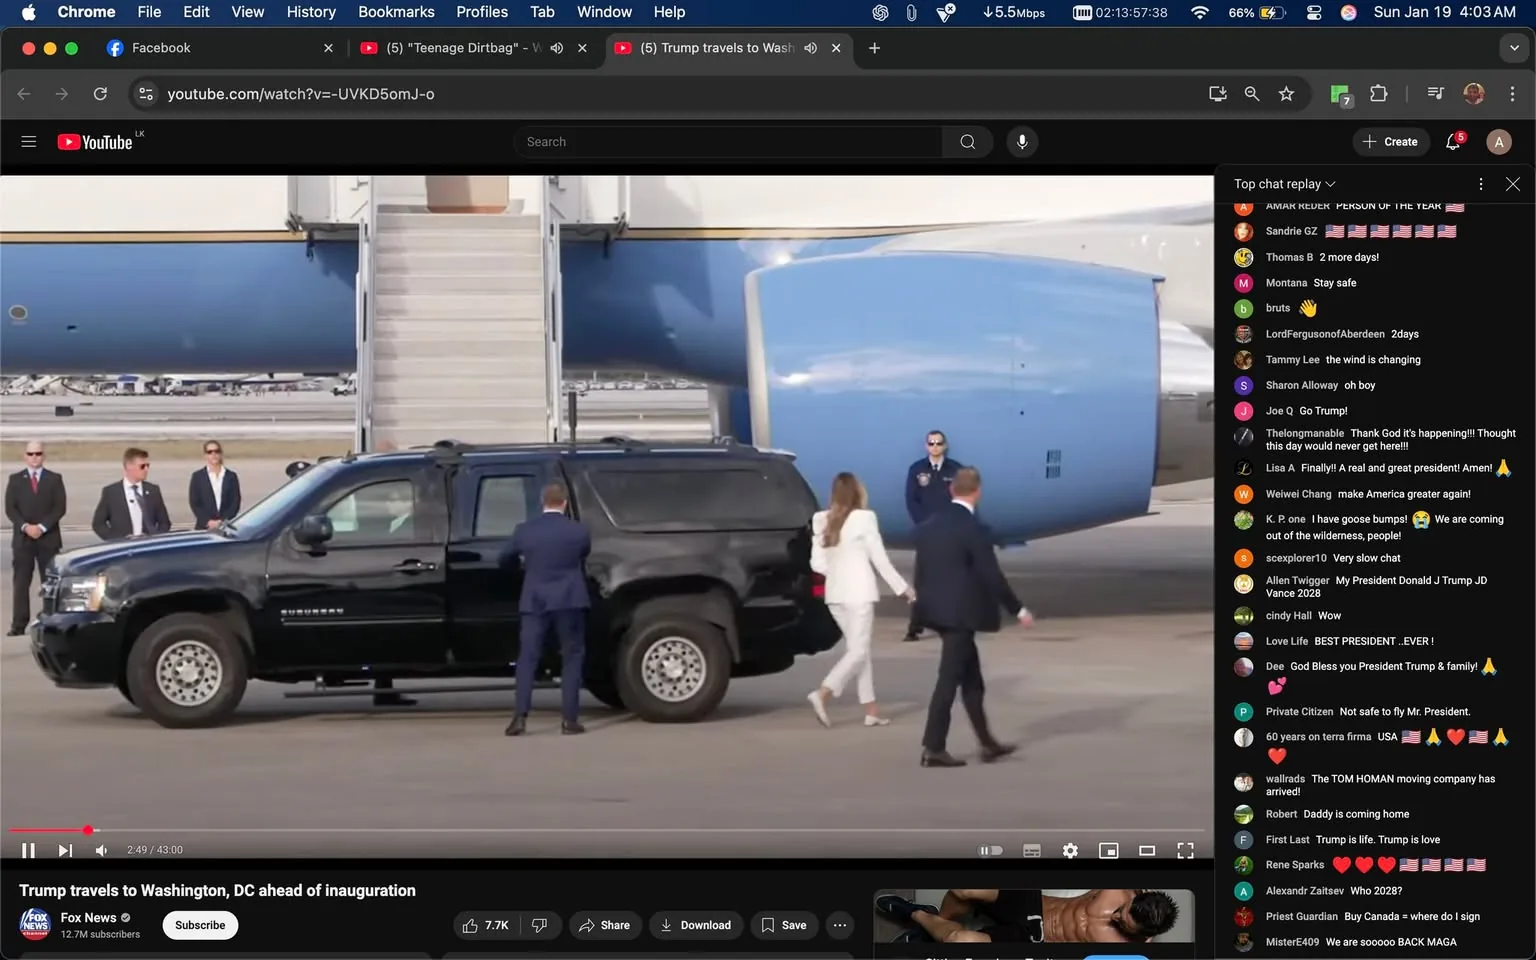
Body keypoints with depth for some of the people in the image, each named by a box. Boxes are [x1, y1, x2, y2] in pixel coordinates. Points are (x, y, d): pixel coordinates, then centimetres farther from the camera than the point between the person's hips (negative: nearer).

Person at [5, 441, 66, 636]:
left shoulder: (55, 479, 7)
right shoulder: (15, 479, 9)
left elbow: (60, 508, -1)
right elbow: (10, 509, 2)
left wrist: (42, 527, -12)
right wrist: (25, 527, -13)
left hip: (49, 538, 0)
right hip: (22, 538, 0)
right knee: (20, 583, -3)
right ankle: (19, 625, -4)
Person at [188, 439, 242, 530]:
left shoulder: (231, 476, 11)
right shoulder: (198, 476, 9)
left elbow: (235, 502, 5)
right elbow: (194, 503, 3)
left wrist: (222, 521, -10)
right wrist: (208, 521, -11)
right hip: (204, 528, -1)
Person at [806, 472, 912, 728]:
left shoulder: (821, 521, 3)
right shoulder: (864, 518, -12)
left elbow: (817, 563, 3)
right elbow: (880, 559, -8)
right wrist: (902, 588, 1)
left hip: (835, 593, 6)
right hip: (859, 592, -6)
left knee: (858, 649, 13)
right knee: (859, 651, -3)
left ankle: (871, 710, 12)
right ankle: (822, 694, -20)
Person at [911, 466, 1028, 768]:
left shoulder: (929, 525, 7)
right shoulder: (974, 529, -16)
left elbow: (920, 572, 11)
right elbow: (991, 576, -15)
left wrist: (925, 607, 21)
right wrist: (1017, 610, -5)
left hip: (940, 611, 8)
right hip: (961, 614, -8)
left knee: (971, 678, 15)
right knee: (950, 679, -3)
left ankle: (987, 743, 21)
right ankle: (933, 748, 0)